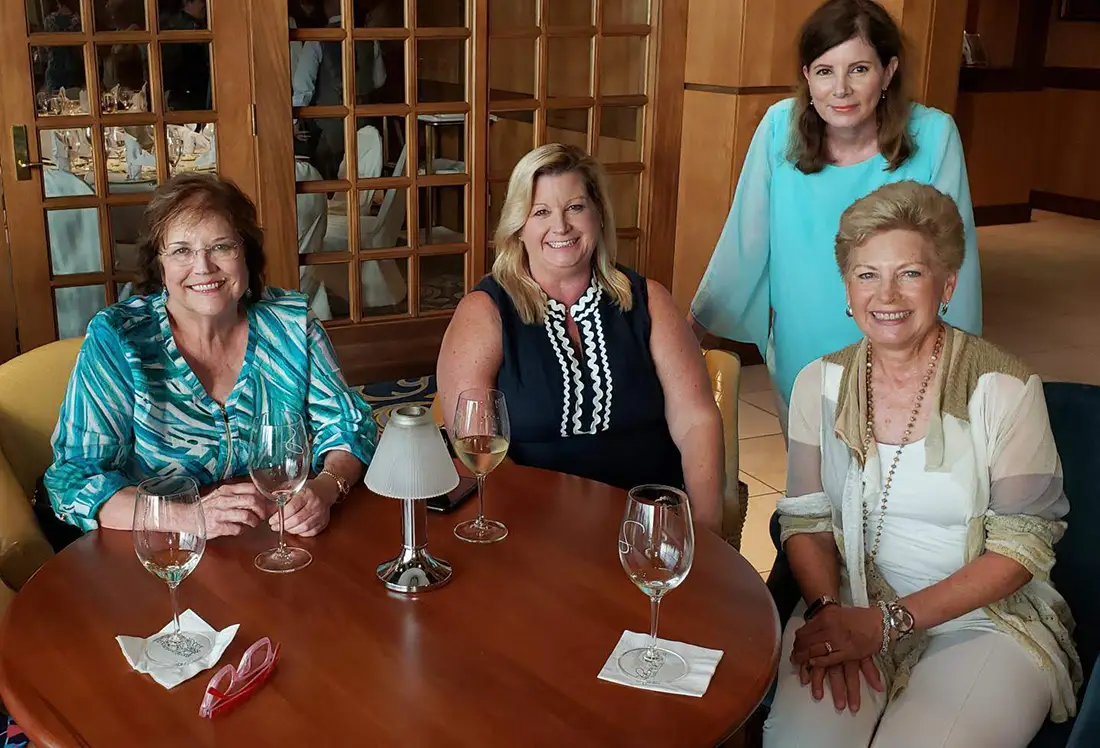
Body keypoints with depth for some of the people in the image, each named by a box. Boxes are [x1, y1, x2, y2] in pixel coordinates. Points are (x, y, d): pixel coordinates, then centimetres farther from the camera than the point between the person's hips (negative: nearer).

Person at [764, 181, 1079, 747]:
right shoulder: (820, 383, 3)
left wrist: (887, 621, -17)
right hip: (851, 606, 2)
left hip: (984, 620, -1)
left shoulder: (1006, 391, -8)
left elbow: (1021, 547, -9)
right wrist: (829, 611, -15)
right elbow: (806, 518, 5)